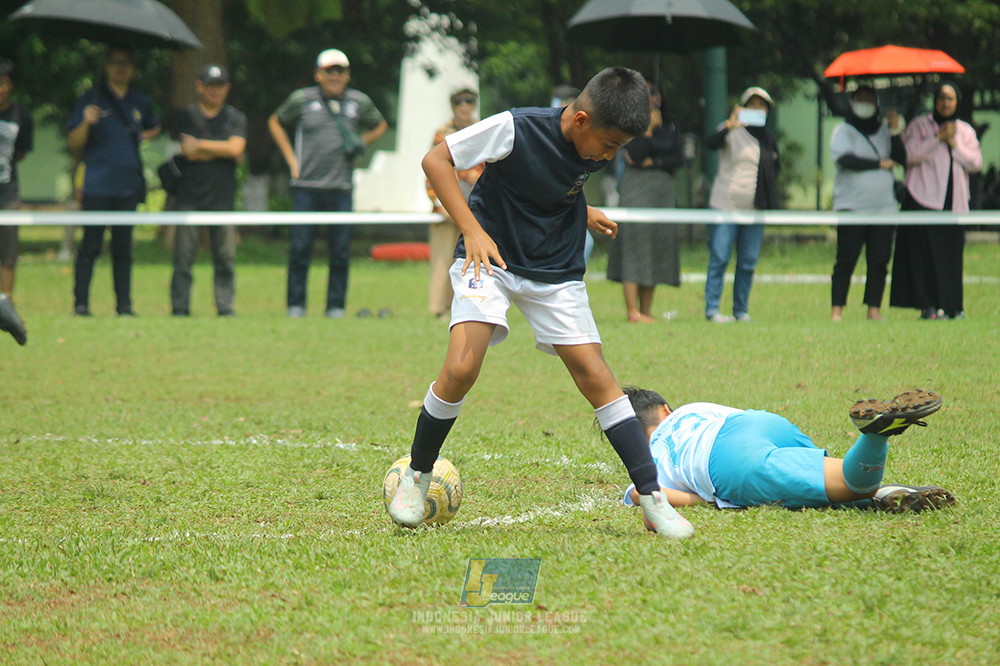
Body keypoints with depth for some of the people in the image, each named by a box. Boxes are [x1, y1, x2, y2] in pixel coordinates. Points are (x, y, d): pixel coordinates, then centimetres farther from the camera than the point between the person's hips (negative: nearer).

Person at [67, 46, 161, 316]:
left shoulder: (140, 102, 15)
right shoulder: (92, 99, 2)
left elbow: (154, 126, 36)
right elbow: (74, 144, -2)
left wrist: (146, 135, 14)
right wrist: (86, 123, -20)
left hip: (128, 185, 4)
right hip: (97, 185, -4)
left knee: (123, 247, 5)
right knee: (91, 245, -5)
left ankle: (124, 304, 7)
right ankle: (80, 302, -1)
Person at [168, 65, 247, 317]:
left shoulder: (236, 118, 14)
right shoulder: (186, 115, 9)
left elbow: (236, 148, -4)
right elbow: (188, 152, -5)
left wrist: (200, 145, -3)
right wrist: (223, 151, -1)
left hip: (223, 197, 1)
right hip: (190, 197, -1)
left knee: (226, 257, -2)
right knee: (183, 256, -4)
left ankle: (226, 306, 5)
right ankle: (179, 308, 0)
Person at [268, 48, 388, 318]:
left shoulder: (359, 102, 8)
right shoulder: (302, 99, 3)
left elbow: (380, 125, 26)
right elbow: (275, 122, 17)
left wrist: (360, 143, 8)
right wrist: (291, 159, 8)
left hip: (341, 187, 2)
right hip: (306, 185, -1)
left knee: (340, 251, 1)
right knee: (300, 248, -2)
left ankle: (336, 306, 9)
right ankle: (296, 304, 6)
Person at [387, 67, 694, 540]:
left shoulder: (596, 148, -5)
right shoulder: (516, 129, -23)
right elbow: (436, 160, -17)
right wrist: (472, 230, -23)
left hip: (557, 273, 4)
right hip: (491, 257, -4)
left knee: (595, 375, -4)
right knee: (461, 368, -21)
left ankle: (652, 498, -2)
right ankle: (417, 476, 1)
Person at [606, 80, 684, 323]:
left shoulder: (669, 126, 12)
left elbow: (679, 158, 4)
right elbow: (634, 154, -16)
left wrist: (652, 162, -7)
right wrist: (648, 129, -17)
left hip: (663, 188, 6)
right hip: (636, 187, -6)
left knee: (658, 244, 4)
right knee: (634, 244, -10)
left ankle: (646, 311, 8)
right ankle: (633, 312, -12)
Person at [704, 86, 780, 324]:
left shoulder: (769, 139, 15)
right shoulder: (733, 132, -1)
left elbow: (776, 166, 25)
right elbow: (711, 143, -19)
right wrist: (729, 126, -37)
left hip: (755, 209, 5)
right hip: (725, 205, -5)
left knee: (748, 263, 4)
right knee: (719, 259, -7)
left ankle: (741, 310, 11)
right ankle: (712, 309, -5)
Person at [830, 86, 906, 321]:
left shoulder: (884, 129, 16)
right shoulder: (843, 131, 6)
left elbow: (900, 158, 3)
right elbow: (845, 159, -12)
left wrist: (895, 133, -11)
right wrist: (880, 164, -6)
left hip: (884, 207, 3)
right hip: (851, 205, -3)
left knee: (879, 261, -1)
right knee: (846, 260, -7)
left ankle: (874, 308, 3)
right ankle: (836, 309, -5)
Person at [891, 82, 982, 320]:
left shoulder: (965, 131, 16)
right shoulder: (920, 125, 6)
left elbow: (976, 163, 4)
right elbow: (909, 155, -9)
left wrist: (954, 144, -6)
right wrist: (938, 138, -12)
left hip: (954, 201, 3)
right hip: (923, 200, -3)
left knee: (951, 253, -1)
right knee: (925, 252, -10)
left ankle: (952, 305, 4)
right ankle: (928, 306, -11)